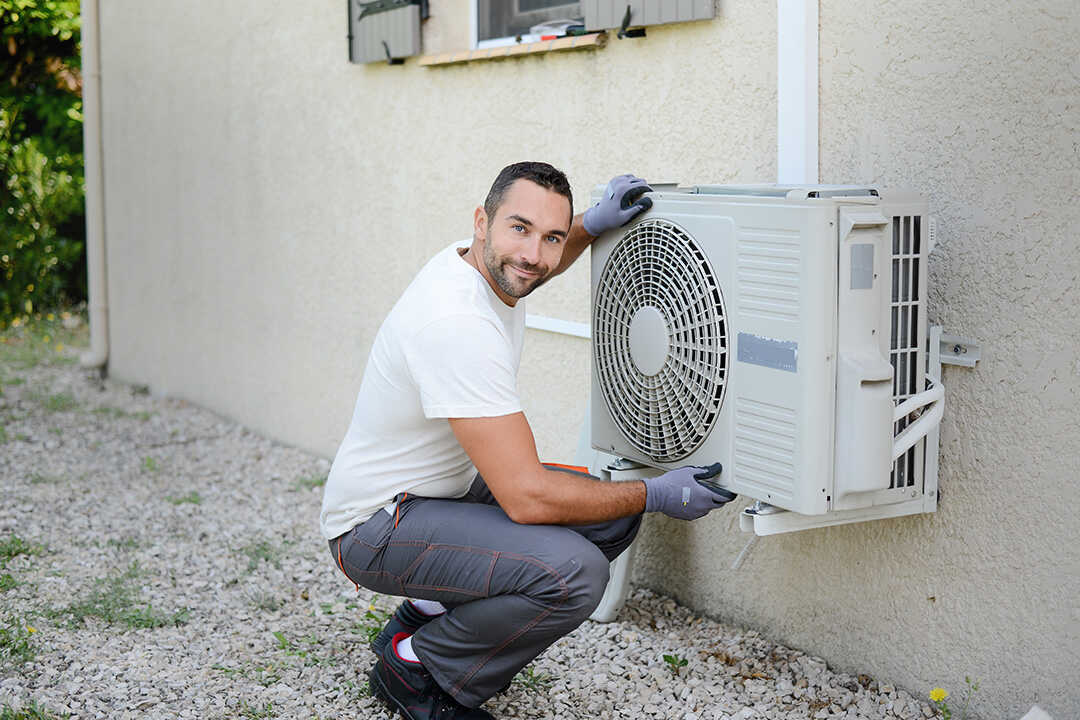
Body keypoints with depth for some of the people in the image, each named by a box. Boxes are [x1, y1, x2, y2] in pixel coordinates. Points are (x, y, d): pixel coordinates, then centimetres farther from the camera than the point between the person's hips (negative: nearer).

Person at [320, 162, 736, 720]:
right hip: (379, 523, -10)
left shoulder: (477, 266, -2)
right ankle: (413, 666, -4)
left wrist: (591, 225, 6)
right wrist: (656, 495, -19)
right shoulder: (460, 323, -31)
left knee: (613, 518, 5)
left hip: (449, 489, 10)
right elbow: (526, 498, -31)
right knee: (572, 572, -30)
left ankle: (430, 613, 12)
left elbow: (533, 270, 28)